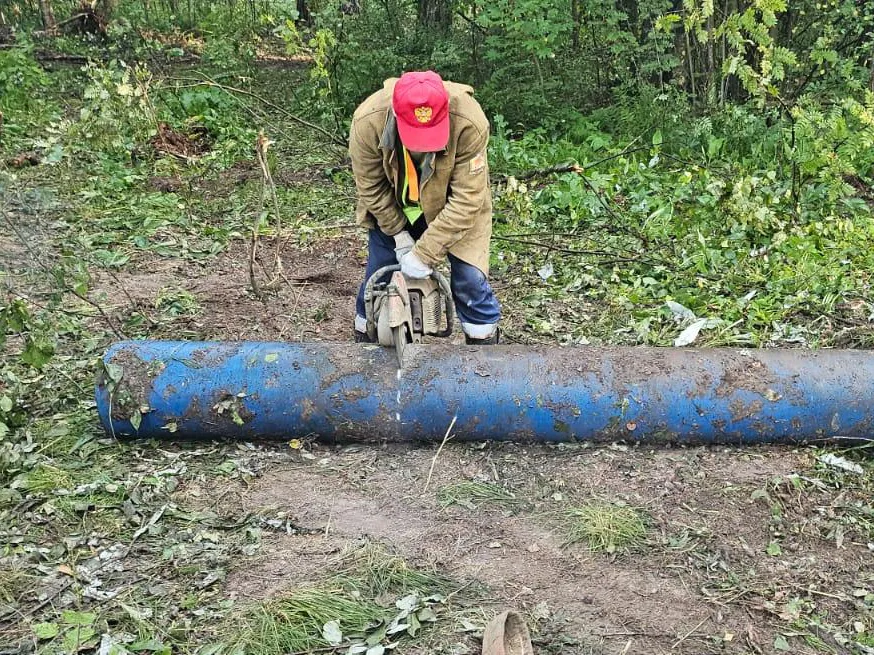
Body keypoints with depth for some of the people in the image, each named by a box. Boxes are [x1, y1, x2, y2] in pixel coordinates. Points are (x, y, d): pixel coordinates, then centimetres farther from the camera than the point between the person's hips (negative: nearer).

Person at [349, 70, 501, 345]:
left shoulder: (470, 123, -38)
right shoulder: (367, 121, -32)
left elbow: (466, 198, -31)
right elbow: (371, 187, -16)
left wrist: (425, 254, -29)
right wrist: (399, 235, -15)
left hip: (454, 207, -1)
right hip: (393, 209, 2)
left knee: (469, 276, -8)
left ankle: (484, 342, 13)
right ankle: (365, 337, 30)